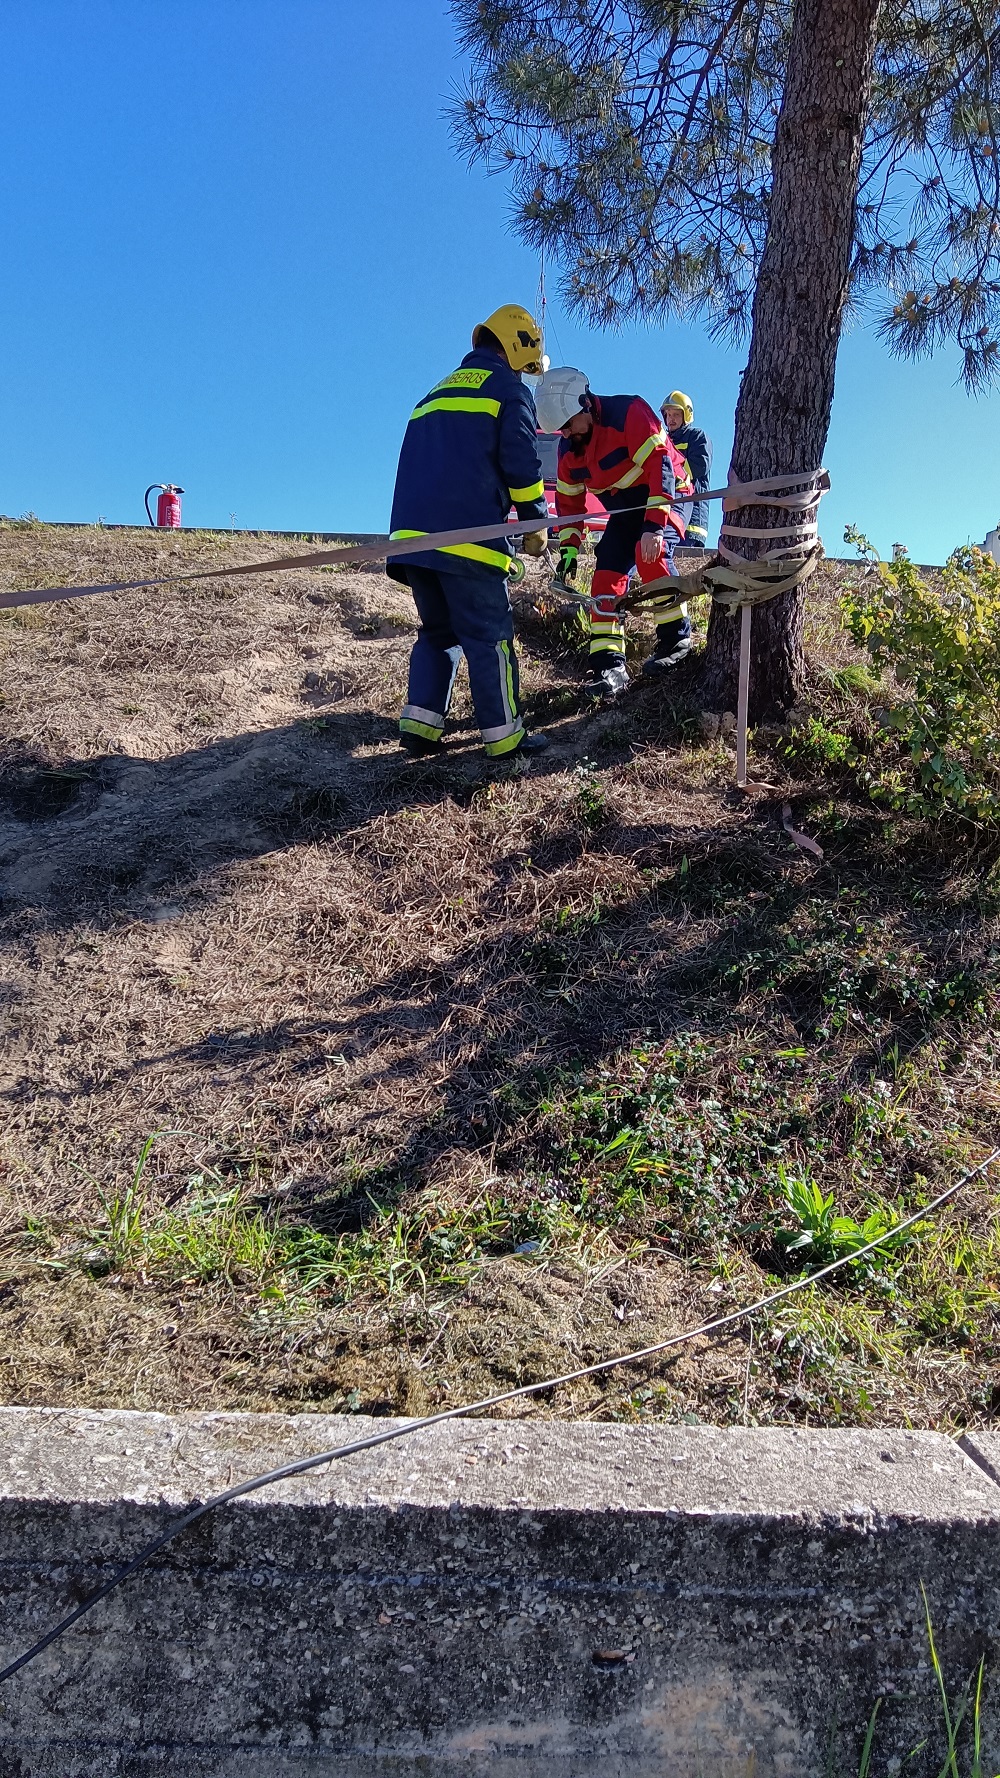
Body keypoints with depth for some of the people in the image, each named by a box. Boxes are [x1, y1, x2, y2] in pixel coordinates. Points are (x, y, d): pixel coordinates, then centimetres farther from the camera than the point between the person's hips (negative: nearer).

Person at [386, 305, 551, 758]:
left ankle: (419, 725, 6)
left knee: (438, 631, 15)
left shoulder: (437, 391, 28)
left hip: (411, 534, 7)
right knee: (489, 635, -3)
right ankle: (504, 735, -2)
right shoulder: (509, 389, 5)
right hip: (468, 535, -7)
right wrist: (536, 525, 5)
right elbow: (522, 464, -6)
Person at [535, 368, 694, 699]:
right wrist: (568, 548, 0)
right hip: (624, 509, 7)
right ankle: (610, 666, -12)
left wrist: (654, 523, -39)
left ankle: (676, 637, -15)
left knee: (650, 553, -32)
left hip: (667, 495, -7)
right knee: (607, 575, -10)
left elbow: (660, 464, -31)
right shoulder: (569, 448, -2)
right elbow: (568, 499, 9)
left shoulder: (629, 413, -24)